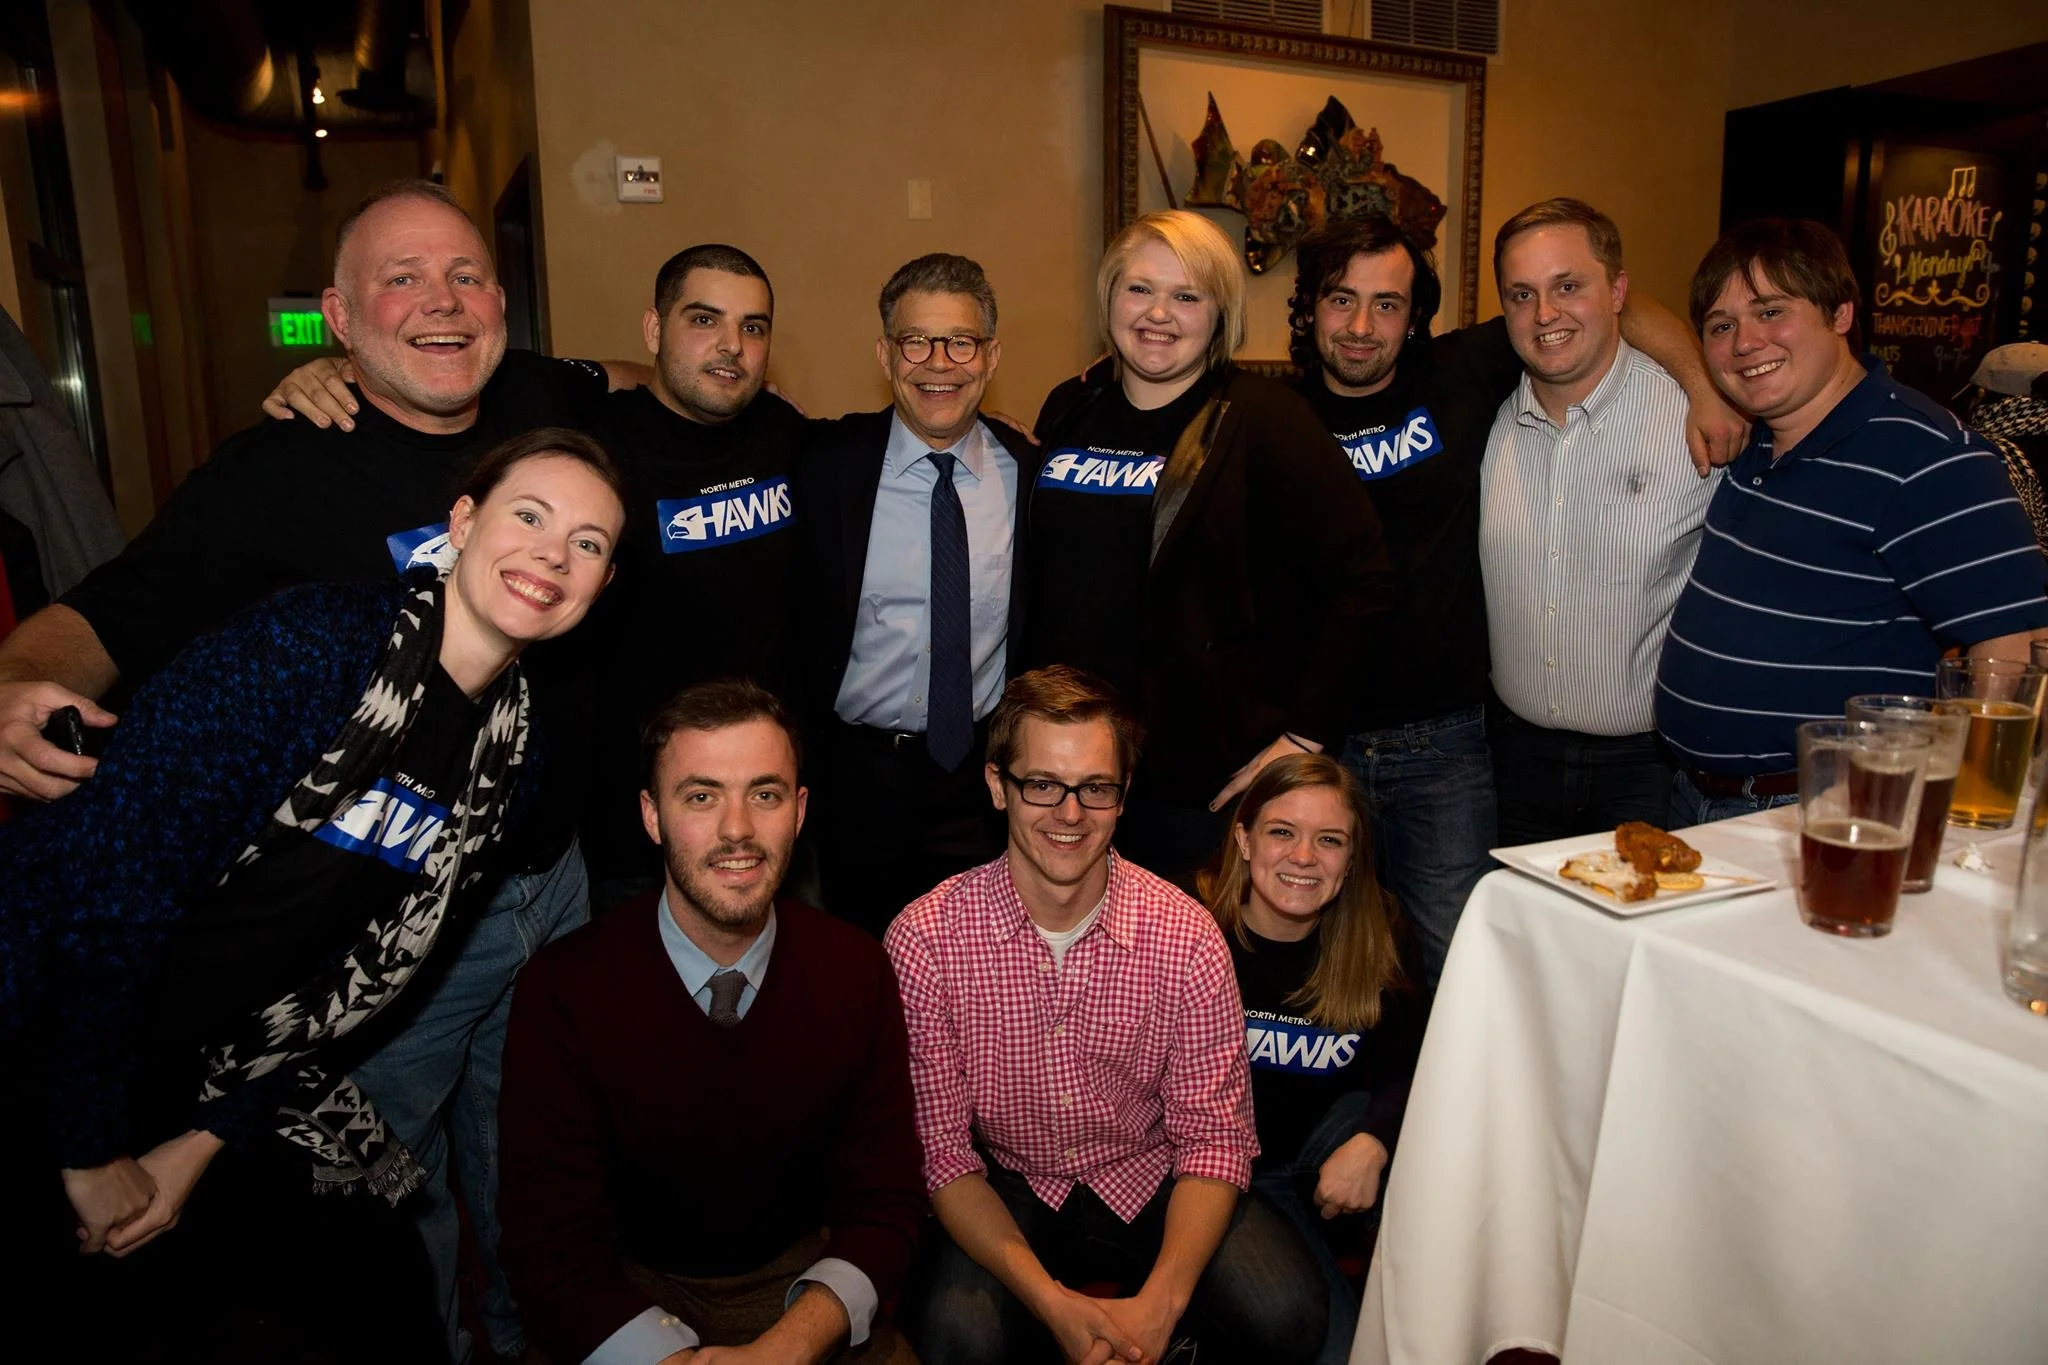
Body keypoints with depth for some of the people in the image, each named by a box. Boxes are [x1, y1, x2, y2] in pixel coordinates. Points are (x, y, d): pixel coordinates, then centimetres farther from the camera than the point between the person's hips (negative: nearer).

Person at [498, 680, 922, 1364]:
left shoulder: (857, 973, -9)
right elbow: (553, 1247, -14)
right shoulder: (561, 991, -14)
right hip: (631, 1292, -1)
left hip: (801, 1281, 2)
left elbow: (883, 1204, -5)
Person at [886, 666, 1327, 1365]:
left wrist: (1161, 1300, -25)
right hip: (1001, 1193, -1)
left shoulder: (1187, 937, -14)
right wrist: (1053, 1302, -24)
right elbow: (941, 1148, -13)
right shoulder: (923, 941, -17)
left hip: (1151, 1179, 1)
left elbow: (1213, 1135, -9)